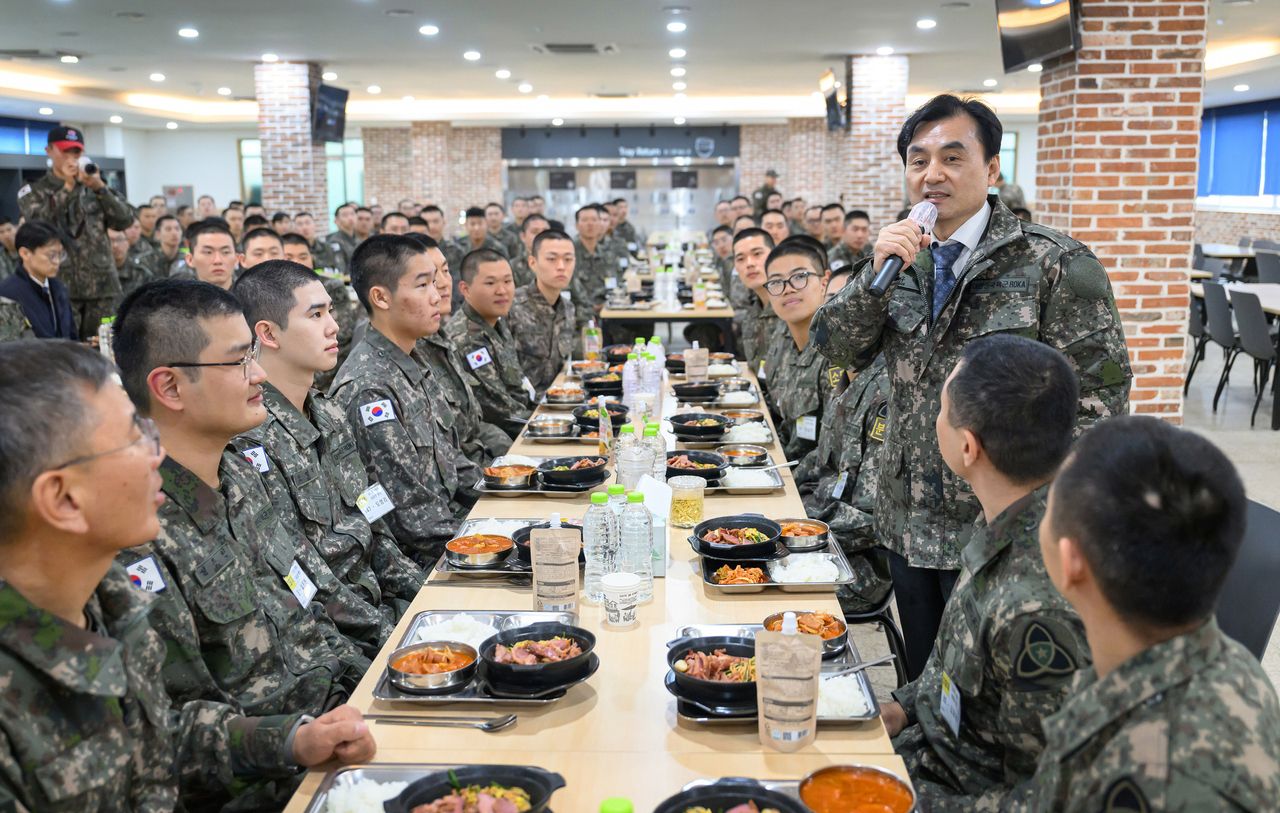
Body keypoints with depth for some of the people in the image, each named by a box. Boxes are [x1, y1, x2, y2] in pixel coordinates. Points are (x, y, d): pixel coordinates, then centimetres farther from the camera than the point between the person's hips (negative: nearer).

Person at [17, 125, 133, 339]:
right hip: (60, 287, -2)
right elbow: (38, 225, -10)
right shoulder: (33, 192, 9)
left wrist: (100, 188, -8)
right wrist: (67, 188, -11)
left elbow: (124, 221, 3)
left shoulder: (93, 186, 14)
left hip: (102, 285, 2)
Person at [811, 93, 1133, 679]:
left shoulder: (1055, 266, -12)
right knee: (923, 680, 20)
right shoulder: (904, 256, 5)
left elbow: (1098, 399, -13)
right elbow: (836, 348, 0)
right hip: (907, 522, 5)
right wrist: (877, 274, -16)